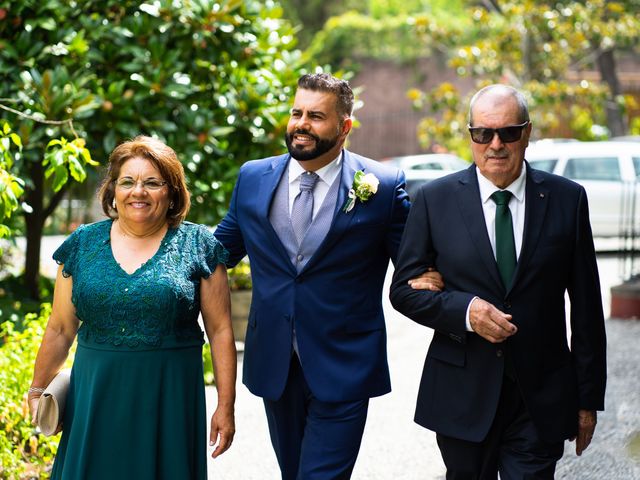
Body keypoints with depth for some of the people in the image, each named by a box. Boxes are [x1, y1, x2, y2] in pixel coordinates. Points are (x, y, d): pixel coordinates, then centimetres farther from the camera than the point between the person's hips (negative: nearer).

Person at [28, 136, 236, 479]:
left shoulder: (197, 245, -1)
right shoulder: (83, 244, 6)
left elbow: (220, 330, -2)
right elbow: (60, 329, 11)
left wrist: (225, 406, -5)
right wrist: (37, 391, 12)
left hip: (169, 399, -2)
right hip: (95, 396, 2)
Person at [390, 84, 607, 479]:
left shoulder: (567, 199, 1)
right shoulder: (436, 199, 0)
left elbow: (586, 307, 3)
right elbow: (404, 290, 2)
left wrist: (589, 398, 3)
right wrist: (465, 310, -17)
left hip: (541, 402, 0)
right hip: (463, 398, 1)